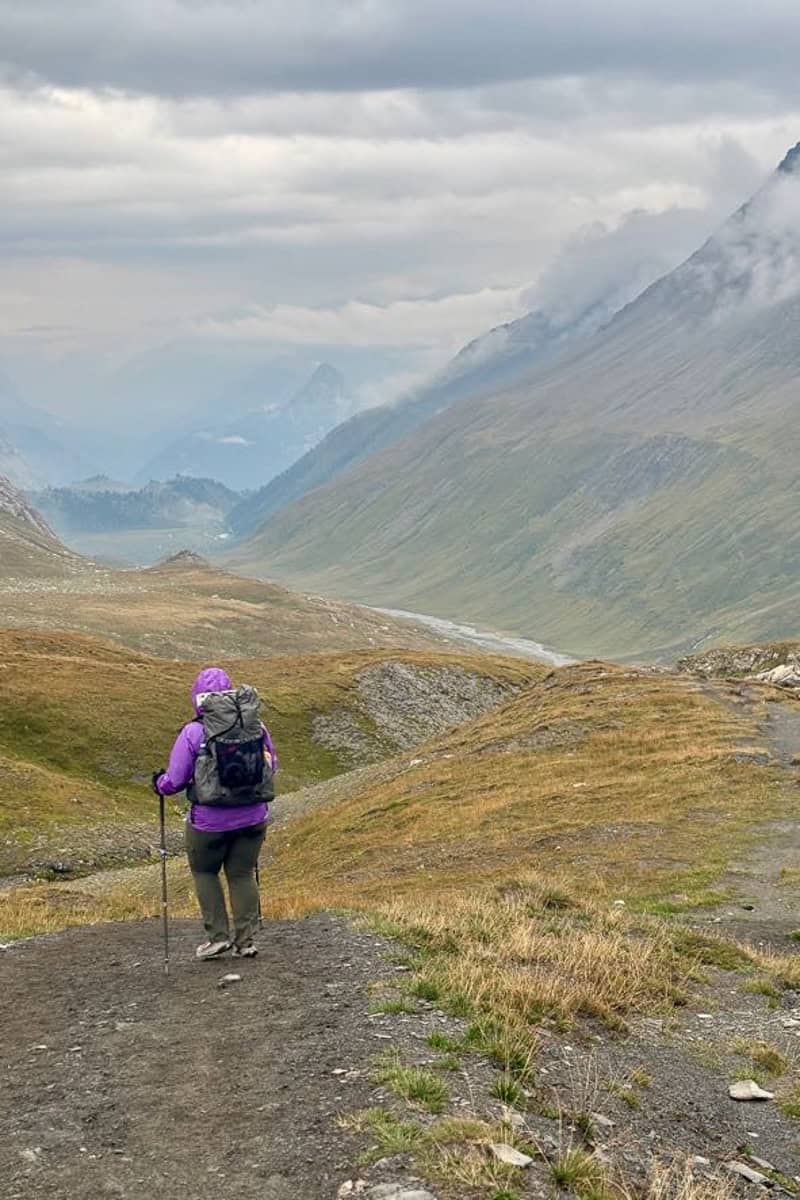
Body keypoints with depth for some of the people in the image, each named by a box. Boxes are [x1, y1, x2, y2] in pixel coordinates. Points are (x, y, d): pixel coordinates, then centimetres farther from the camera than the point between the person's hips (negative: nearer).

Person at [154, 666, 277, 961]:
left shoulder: (193, 733, -14)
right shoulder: (257, 726, -4)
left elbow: (174, 781, -8)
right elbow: (272, 765, 11)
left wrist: (159, 784, 14)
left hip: (210, 820, -3)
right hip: (253, 817, 3)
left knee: (204, 872, 19)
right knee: (243, 874, 15)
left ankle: (218, 935, 14)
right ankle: (245, 941, 17)